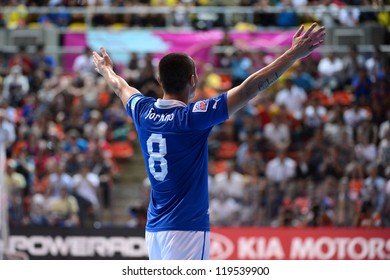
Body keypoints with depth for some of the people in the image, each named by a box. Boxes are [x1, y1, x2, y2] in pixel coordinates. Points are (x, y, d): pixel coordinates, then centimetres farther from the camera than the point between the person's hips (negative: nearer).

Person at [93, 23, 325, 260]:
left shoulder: (143, 112, 4)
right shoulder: (193, 116, -14)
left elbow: (121, 87, 29)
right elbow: (249, 89, -17)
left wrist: (107, 70, 51)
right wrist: (295, 53, -14)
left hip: (154, 229, 8)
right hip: (187, 228, -8)